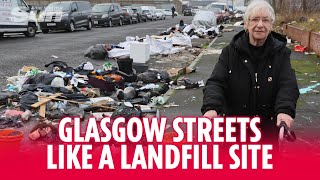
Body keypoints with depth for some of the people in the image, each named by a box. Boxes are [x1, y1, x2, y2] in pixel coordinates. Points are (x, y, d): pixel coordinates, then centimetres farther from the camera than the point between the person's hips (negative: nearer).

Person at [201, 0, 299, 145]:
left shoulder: (280, 52, -3)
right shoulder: (231, 51, -4)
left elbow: (288, 85, -13)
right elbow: (216, 82, -12)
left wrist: (285, 110, -34)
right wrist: (211, 107, -32)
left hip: (269, 126, 0)